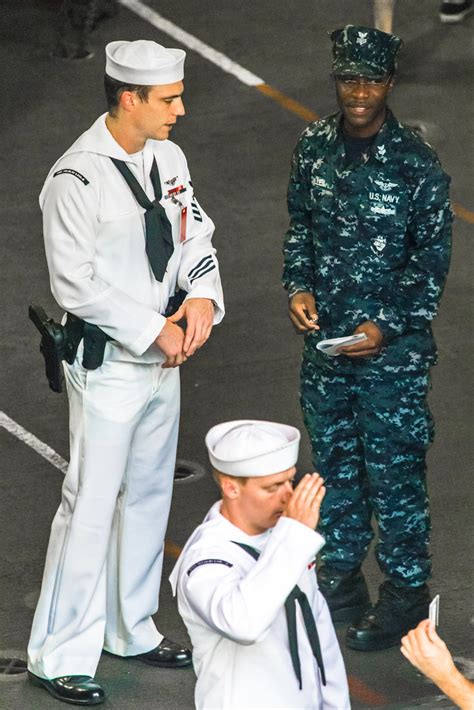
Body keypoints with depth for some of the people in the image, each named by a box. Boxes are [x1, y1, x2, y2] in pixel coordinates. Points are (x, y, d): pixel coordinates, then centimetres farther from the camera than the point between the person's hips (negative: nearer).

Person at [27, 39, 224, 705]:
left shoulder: (169, 158, 3)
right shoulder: (78, 178, -21)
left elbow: (196, 235, 11)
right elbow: (76, 283, -21)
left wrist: (203, 296, -9)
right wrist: (154, 331, -17)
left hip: (165, 357, 8)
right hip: (107, 364, -8)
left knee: (148, 495, 19)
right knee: (91, 505, -3)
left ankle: (130, 628, 35)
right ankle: (59, 655, 8)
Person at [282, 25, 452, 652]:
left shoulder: (416, 164, -16)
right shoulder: (315, 146, -1)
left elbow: (433, 258, -11)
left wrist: (388, 327, -16)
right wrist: (300, 287, -3)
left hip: (392, 347, -5)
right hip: (325, 340, 5)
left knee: (394, 470, 3)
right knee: (334, 458, 17)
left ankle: (406, 592, 16)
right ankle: (340, 571, 33)